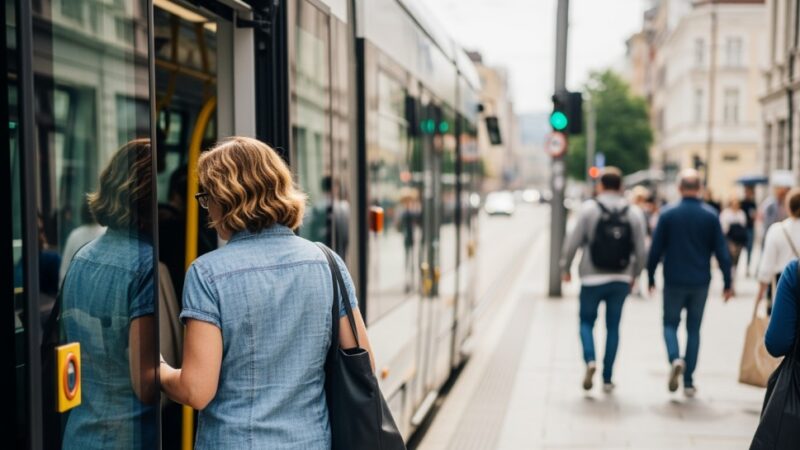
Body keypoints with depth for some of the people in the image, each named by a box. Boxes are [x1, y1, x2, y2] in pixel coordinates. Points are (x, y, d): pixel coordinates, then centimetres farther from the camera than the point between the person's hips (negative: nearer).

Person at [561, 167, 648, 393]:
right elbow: (641, 251, 0)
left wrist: (565, 268, 4)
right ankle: (607, 378, 12)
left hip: (592, 278, -2)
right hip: (621, 280, 2)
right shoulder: (635, 213, 1)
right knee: (613, 327, 10)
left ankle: (590, 360, -13)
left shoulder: (589, 208, -6)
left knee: (586, 322, 12)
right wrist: (634, 275, 14)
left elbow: (573, 242, -8)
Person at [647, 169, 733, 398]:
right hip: (700, 282, 1)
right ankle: (688, 382, 11)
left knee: (670, 323, 13)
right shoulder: (711, 216, -2)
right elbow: (722, 252, -2)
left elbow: (656, 249, -3)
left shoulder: (668, 214, -6)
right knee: (693, 329, 11)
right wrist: (727, 283, 5)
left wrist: (650, 277, 8)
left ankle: (675, 358, -17)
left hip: (674, 282, -1)